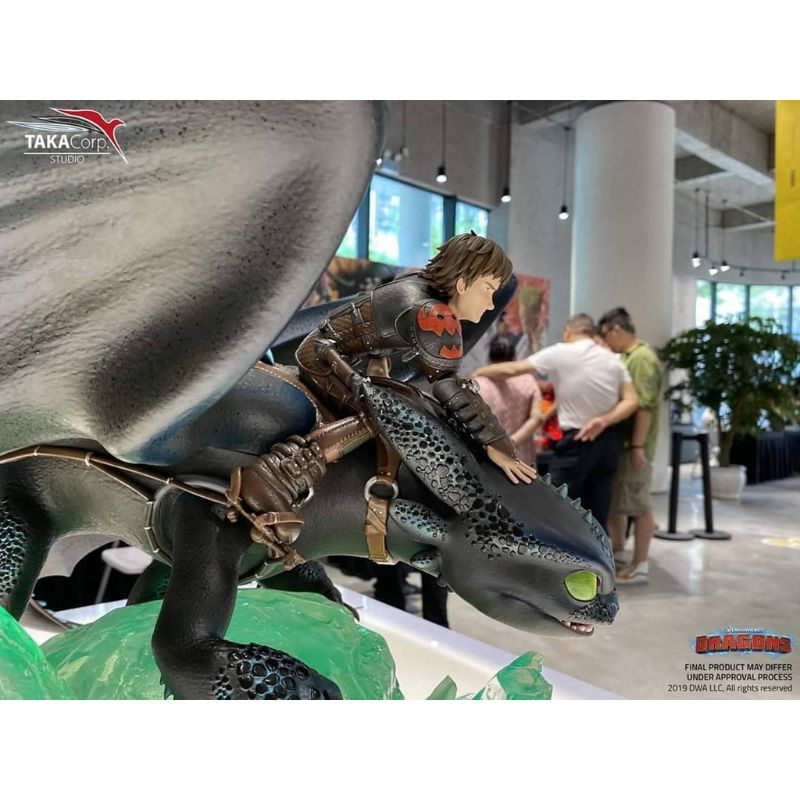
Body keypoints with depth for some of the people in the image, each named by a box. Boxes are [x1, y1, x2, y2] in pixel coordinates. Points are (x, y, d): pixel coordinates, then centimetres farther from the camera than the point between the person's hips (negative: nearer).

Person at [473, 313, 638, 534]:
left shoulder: (559, 353, -9)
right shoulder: (613, 359, 6)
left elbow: (511, 369, -8)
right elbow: (632, 401, -3)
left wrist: (479, 372, 7)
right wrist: (603, 421, -12)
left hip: (576, 440, -6)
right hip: (608, 439, 6)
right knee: (597, 510, 13)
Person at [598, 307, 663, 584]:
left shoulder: (642, 358, -16)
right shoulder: (626, 356, 15)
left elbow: (645, 406, -23)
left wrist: (638, 446, -25)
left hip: (634, 444, -10)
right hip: (619, 441, 10)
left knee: (639, 504, -1)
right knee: (613, 499, 18)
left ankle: (639, 566, 9)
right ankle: (616, 551, 32)